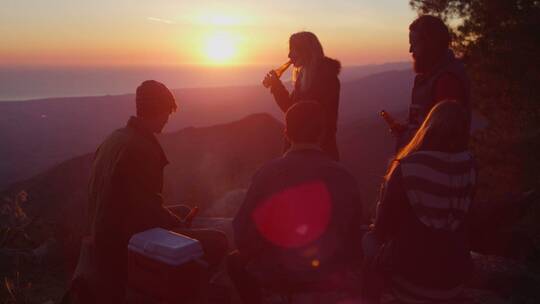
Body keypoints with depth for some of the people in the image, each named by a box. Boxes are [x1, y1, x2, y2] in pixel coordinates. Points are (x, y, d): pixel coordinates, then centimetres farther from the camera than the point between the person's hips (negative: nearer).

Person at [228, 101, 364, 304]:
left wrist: (259, 254, 12)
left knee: (236, 261, 25)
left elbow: (243, 229, -9)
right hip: (327, 272, 2)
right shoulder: (342, 177, -11)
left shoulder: (268, 173, -15)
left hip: (275, 273, -1)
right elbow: (352, 236, -2)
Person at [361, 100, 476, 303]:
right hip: (454, 276, 4)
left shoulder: (406, 168, -20)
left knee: (370, 241, 22)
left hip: (411, 276, -4)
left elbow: (383, 226, -8)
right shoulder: (468, 166, -8)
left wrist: (378, 233, 15)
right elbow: (462, 219, 8)